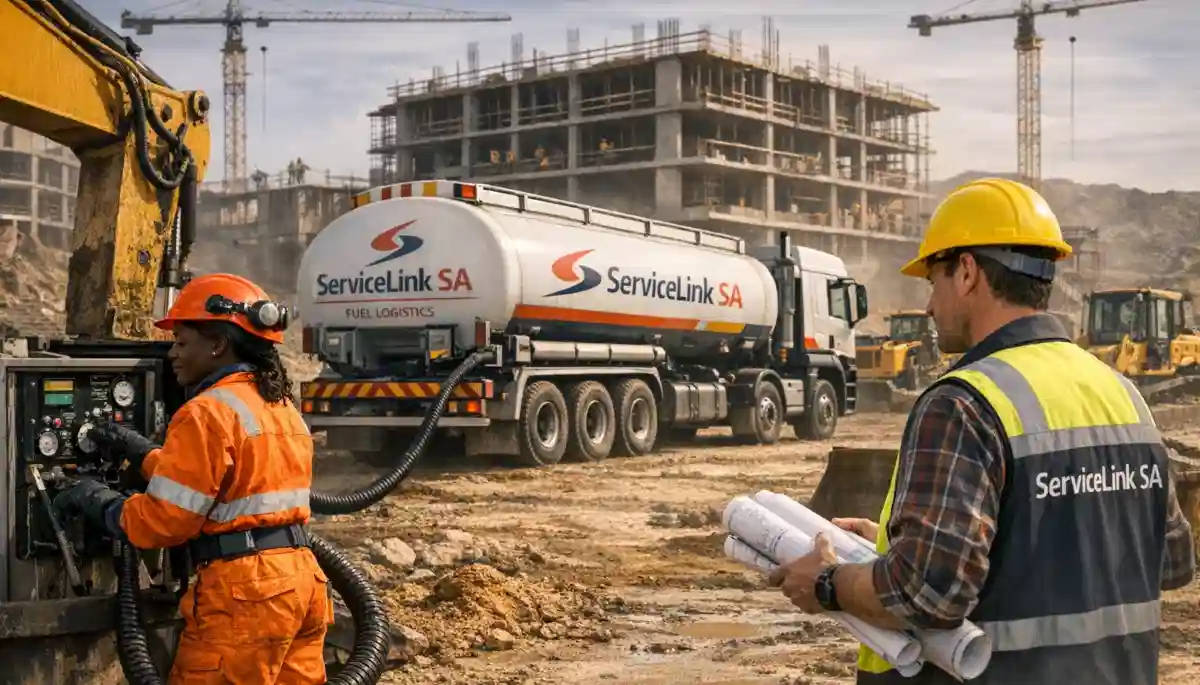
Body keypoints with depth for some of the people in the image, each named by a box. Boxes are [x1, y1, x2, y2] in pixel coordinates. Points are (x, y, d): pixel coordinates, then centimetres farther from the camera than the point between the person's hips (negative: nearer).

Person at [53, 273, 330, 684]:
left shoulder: (209, 412, -11)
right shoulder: (282, 406, 17)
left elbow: (165, 520, -12)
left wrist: (101, 503, 5)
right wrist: (144, 454, 23)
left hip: (245, 589, -9)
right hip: (300, 576, 9)